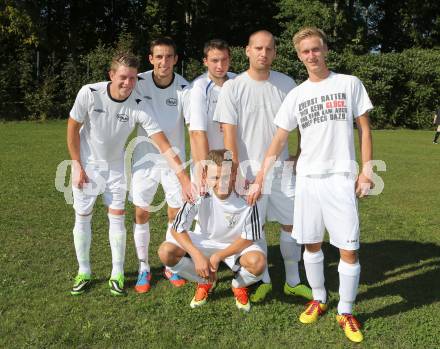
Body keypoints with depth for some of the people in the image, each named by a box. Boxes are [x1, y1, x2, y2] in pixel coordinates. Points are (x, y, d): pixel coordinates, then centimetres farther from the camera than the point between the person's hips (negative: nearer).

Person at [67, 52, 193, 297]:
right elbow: (73, 129, -10)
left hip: (115, 166, 0)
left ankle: (117, 274, 14)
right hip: (86, 165, 0)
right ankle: (84, 272, 21)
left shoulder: (139, 107, -23)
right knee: (82, 217, 5)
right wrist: (77, 166, -8)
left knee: (117, 217, 0)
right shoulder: (89, 93, -24)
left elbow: (164, 145, -27)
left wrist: (184, 179, -36)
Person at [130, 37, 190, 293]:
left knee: (177, 214, 5)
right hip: (144, 159, 1)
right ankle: (144, 268, 20)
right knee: (141, 214, 4)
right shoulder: (139, 83, -11)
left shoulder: (184, 88, -14)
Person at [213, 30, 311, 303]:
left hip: (282, 168, 3)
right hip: (249, 169, -2)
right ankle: (263, 281, 25)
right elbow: (229, 134, -8)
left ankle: (293, 281, 23)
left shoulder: (286, 83, 3)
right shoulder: (233, 88, -6)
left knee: (292, 223, 7)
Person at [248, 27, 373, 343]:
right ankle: (319, 299, 30)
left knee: (349, 248, -3)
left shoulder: (350, 84, 3)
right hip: (307, 178, 3)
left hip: (341, 177, -2)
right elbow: (279, 141, 8)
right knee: (311, 243, 10)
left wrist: (367, 171, -4)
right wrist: (260, 178, 2)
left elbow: (364, 129, 5)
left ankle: (346, 312, 13)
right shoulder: (296, 95, 8)